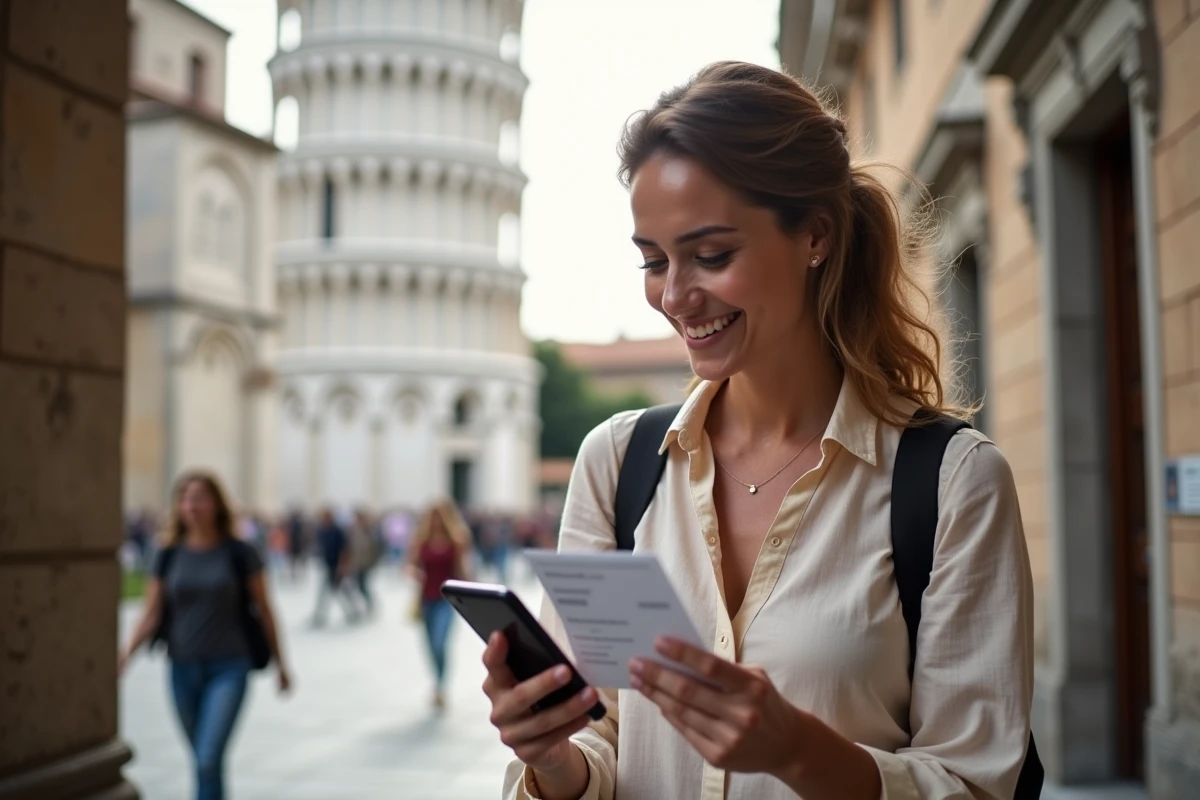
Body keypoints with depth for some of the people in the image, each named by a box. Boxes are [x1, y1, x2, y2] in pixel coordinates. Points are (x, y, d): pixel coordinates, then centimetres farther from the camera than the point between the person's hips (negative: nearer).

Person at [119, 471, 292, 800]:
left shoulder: (240, 553, -6)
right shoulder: (169, 556, 1)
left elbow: (264, 609, 1)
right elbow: (151, 615, -1)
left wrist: (280, 663, 5)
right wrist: (126, 654, -18)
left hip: (229, 669, -3)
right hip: (184, 670, 4)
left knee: (208, 760, -16)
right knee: (203, 761, 15)